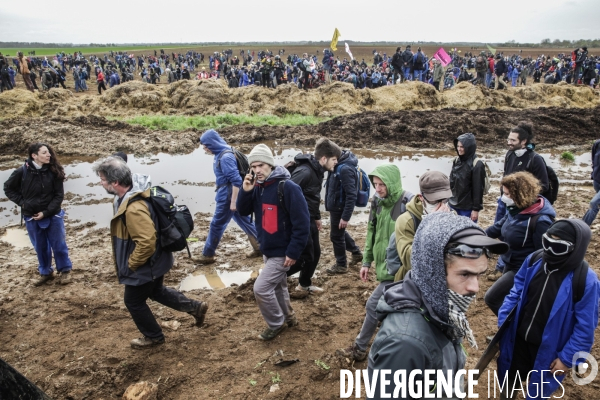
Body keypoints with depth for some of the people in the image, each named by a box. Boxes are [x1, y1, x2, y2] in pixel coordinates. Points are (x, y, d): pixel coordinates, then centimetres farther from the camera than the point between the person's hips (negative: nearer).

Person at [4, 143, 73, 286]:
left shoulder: (53, 171, -12)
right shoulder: (22, 172, -11)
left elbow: (59, 195, -8)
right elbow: (8, 188, 6)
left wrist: (46, 212, -13)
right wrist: (21, 202, -4)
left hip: (53, 215, -1)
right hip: (31, 217, 1)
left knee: (58, 245, 9)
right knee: (40, 247, 15)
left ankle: (65, 271, 26)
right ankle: (46, 272, 33)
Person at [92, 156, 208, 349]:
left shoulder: (133, 208, -33)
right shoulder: (133, 196, 0)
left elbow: (147, 242, -36)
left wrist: (131, 264, -19)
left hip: (144, 267, -10)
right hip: (155, 262, 10)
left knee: (133, 302, 13)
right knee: (156, 292, 29)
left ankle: (153, 336, 33)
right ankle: (195, 307, 36)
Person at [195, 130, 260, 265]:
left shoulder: (225, 157, -21)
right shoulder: (220, 154, 8)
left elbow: (236, 180, -24)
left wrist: (233, 202, -23)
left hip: (228, 196, -10)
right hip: (228, 194, 10)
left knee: (216, 225, 2)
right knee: (244, 221, 16)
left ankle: (207, 255, 14)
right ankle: (260, 247, 24)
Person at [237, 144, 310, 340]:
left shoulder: (288, 187, -22)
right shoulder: (257, 187, 2)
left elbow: (302, 223, -22)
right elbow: (243, 212, 4)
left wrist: (293, 252, -21)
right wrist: (246, 191, -14)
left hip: (282, 252, -8)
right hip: (267, 250, 8)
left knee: (261, 288, -7)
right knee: (278, 286, 22)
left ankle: (276, 324, 15)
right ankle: (288, 318, 42)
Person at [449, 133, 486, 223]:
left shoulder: (477, 165, -15)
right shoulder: (456, 161, 4)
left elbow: (478, 189, -14)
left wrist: (476, 209, -13)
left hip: (468, 207, -6)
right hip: (454, 204, 6)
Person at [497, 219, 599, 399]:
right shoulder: (533, 261, -11)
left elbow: (585, 327, -16)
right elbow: (515, 293, 2)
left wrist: (568, 358, -12)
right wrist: (502, 322, -2)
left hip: (548, 349, -3)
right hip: (518, 339, 4)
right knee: (509, 379, 25)